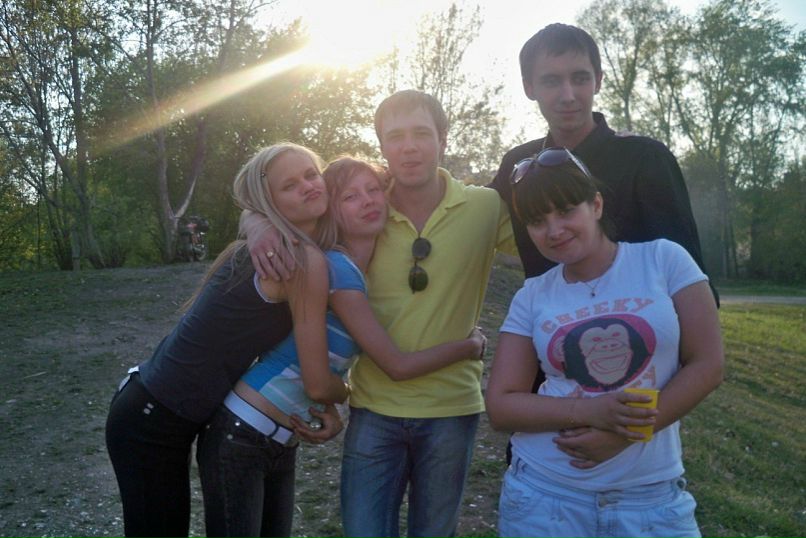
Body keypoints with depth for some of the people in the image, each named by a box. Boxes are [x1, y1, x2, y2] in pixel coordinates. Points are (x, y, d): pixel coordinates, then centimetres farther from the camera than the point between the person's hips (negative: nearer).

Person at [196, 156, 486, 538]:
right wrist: (471, 347, -6)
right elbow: (397, 366, -19)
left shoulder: (363, 276, 6)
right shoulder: (336, 267, -21)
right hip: (240, 435, -8)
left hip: (281, 445, 8)